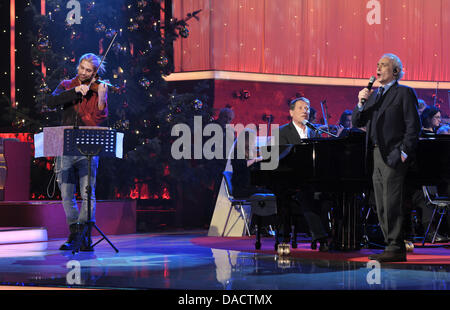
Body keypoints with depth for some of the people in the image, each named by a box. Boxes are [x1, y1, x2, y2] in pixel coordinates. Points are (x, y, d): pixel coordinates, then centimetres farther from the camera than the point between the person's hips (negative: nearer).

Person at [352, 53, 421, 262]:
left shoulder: (404, 93, -1)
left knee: (392, 204, -10)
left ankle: (395, 248, -7)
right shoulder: (374, 95, 21)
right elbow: (357, 123, 15)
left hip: (393, 156, -8)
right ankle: (393, 246, 14)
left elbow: (413, 126, -8)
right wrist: (361, 103, -1)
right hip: (377, 155, 8)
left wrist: (404, 153, -14)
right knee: (382, 206, 8)